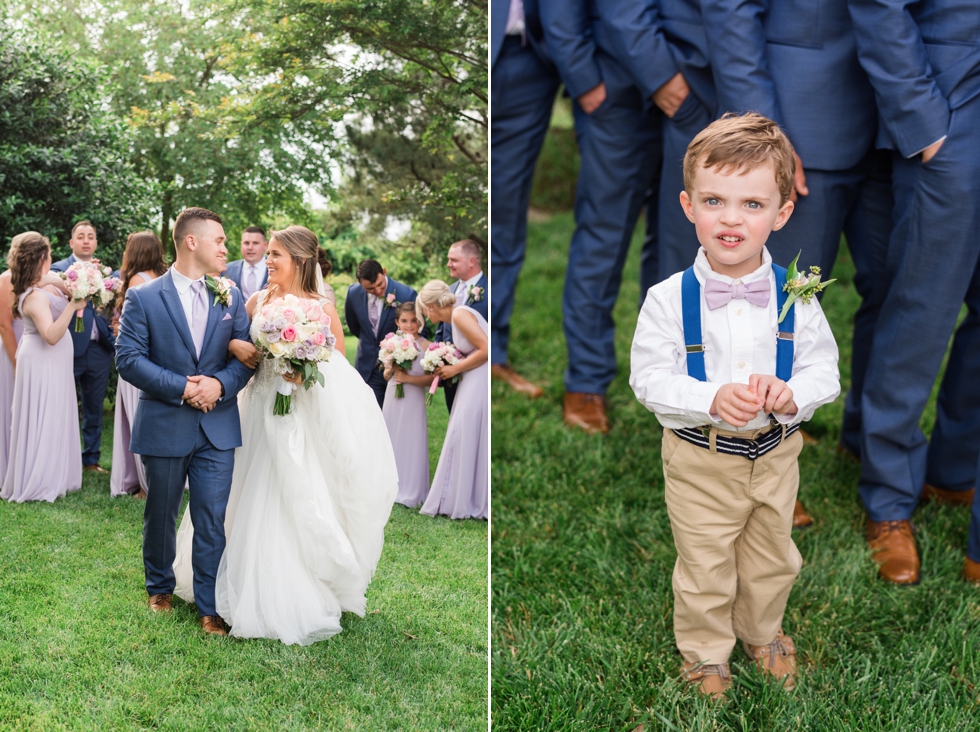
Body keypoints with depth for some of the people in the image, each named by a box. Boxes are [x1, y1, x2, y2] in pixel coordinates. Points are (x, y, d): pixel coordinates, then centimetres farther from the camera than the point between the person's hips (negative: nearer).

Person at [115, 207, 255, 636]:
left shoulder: (231, 298, 6)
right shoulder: (143, 298, -4)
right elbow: (128, 358, -11)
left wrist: (220, 384, -16)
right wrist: (182, 387, -18)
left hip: (218, 428, 2)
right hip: (164, 427, -2)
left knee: (212, 520, 1)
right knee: (160, 516, 15)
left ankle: (210, 606, 12)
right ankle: (160, 587, 37)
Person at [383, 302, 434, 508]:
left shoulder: (425, 346, -10)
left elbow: (432, 378, -13)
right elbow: (386, 375, 11)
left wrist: (408, 378, -20)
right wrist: (391, 371, -10)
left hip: (413, 402, -5)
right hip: (392, 399, 5)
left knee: (411, 444, 1)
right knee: (391, 441, 13)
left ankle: (410, 492, 12)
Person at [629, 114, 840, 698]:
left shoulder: (796, 297, -12)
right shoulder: (669, 299, -18)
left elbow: (824, 372, -5)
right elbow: (649, 380, -15)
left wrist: (791, 395, -27)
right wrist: (713, 399, -31)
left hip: (775, 453, 3)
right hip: (699, 460, -2)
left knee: (772, 560, 24)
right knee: (704, 569, 15)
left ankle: (762, 633, 53)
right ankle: (706, 653, 42)